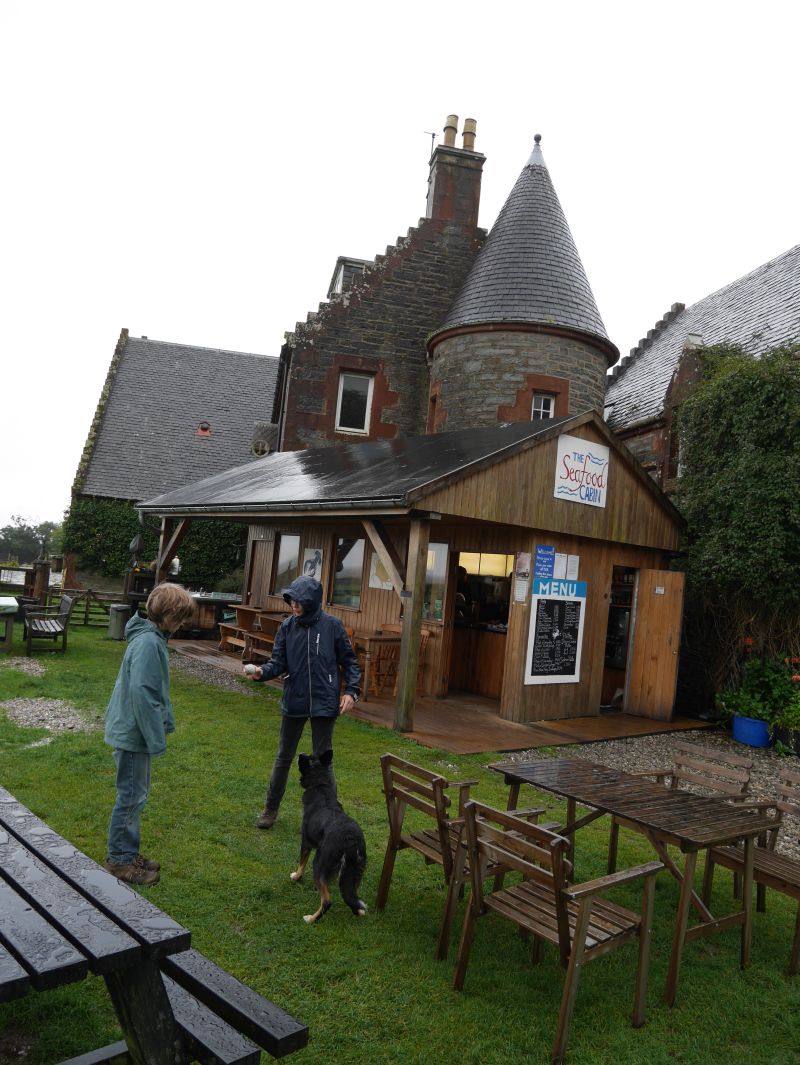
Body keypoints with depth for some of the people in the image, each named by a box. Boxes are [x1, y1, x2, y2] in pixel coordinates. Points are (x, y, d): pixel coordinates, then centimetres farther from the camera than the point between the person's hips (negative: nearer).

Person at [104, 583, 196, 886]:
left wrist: (165, 722, 17)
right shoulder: (148, 643, -24)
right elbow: (141, 694, -26)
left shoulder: (153, 638, 6)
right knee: (132, 796, 3)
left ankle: (128, 852, 30)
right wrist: (156, 738, -21)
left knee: (137, 794, 18)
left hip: (132, 729, 10)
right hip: (132, 733, -10)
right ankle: (119, 860, 18)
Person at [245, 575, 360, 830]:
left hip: (324, 703, -2)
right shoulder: (287, 627, -4)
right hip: (294, 702, 2)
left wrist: (351, 690, -10)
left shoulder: (332, 626, -9)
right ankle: (271, 807, 31)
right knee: (283, 757, 15)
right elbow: (279, 662, -5)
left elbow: (349, 661, -1)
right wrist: (262, 672, -24)